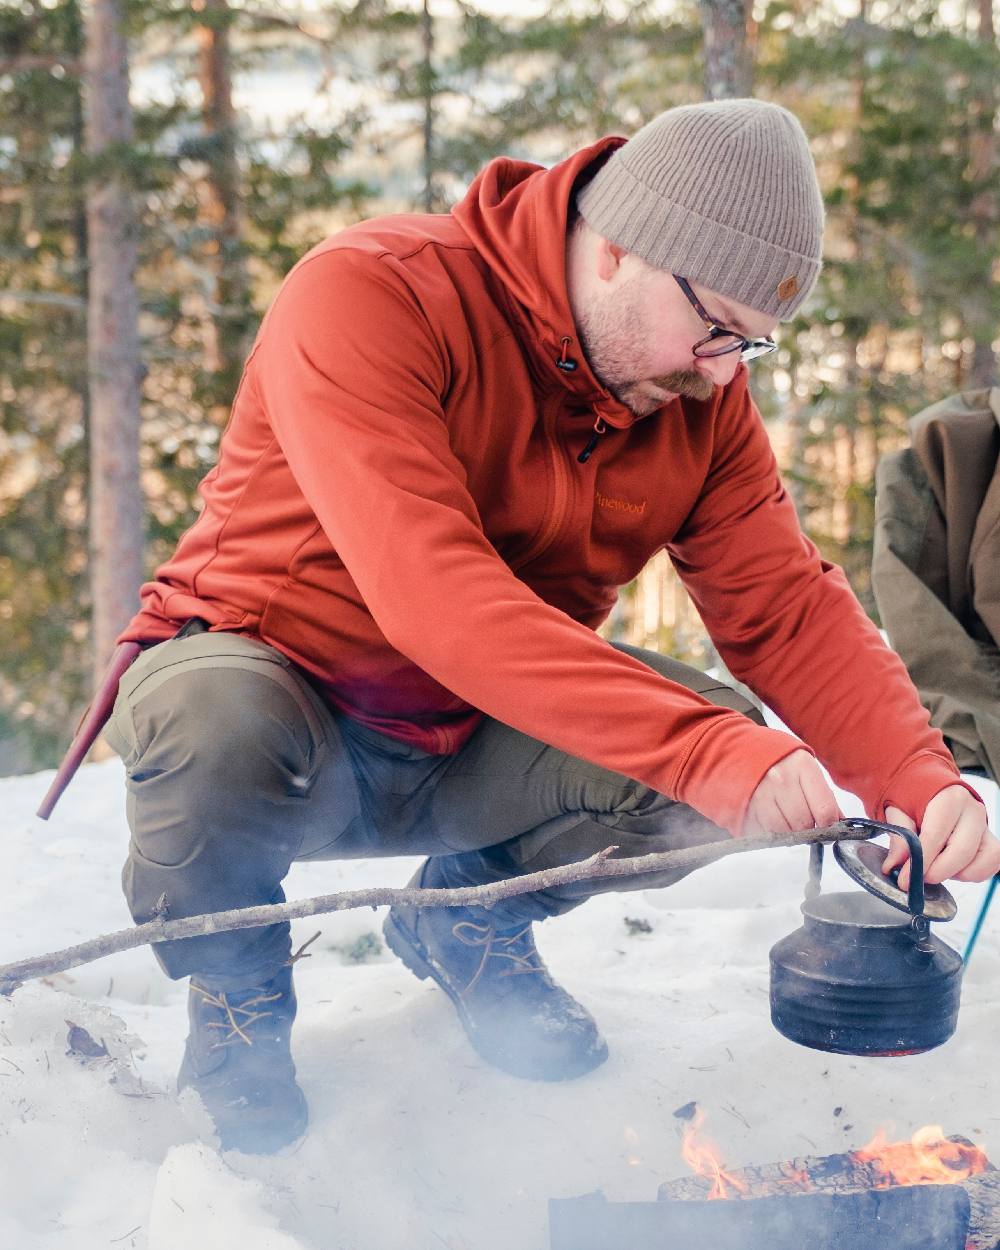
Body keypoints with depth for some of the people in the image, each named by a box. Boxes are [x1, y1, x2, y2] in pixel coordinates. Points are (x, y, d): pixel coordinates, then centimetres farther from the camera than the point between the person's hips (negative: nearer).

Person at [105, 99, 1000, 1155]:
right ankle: (235, 990, -3)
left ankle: (471, 917, 12)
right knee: (215, 725, -39)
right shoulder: (367, 297, -26)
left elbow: (786, 610, -6)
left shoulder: (703, 395, -5)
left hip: (471, 751, 5)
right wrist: (704, 751, -45)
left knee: (724, 734, -19)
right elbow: (431, 595, -39)